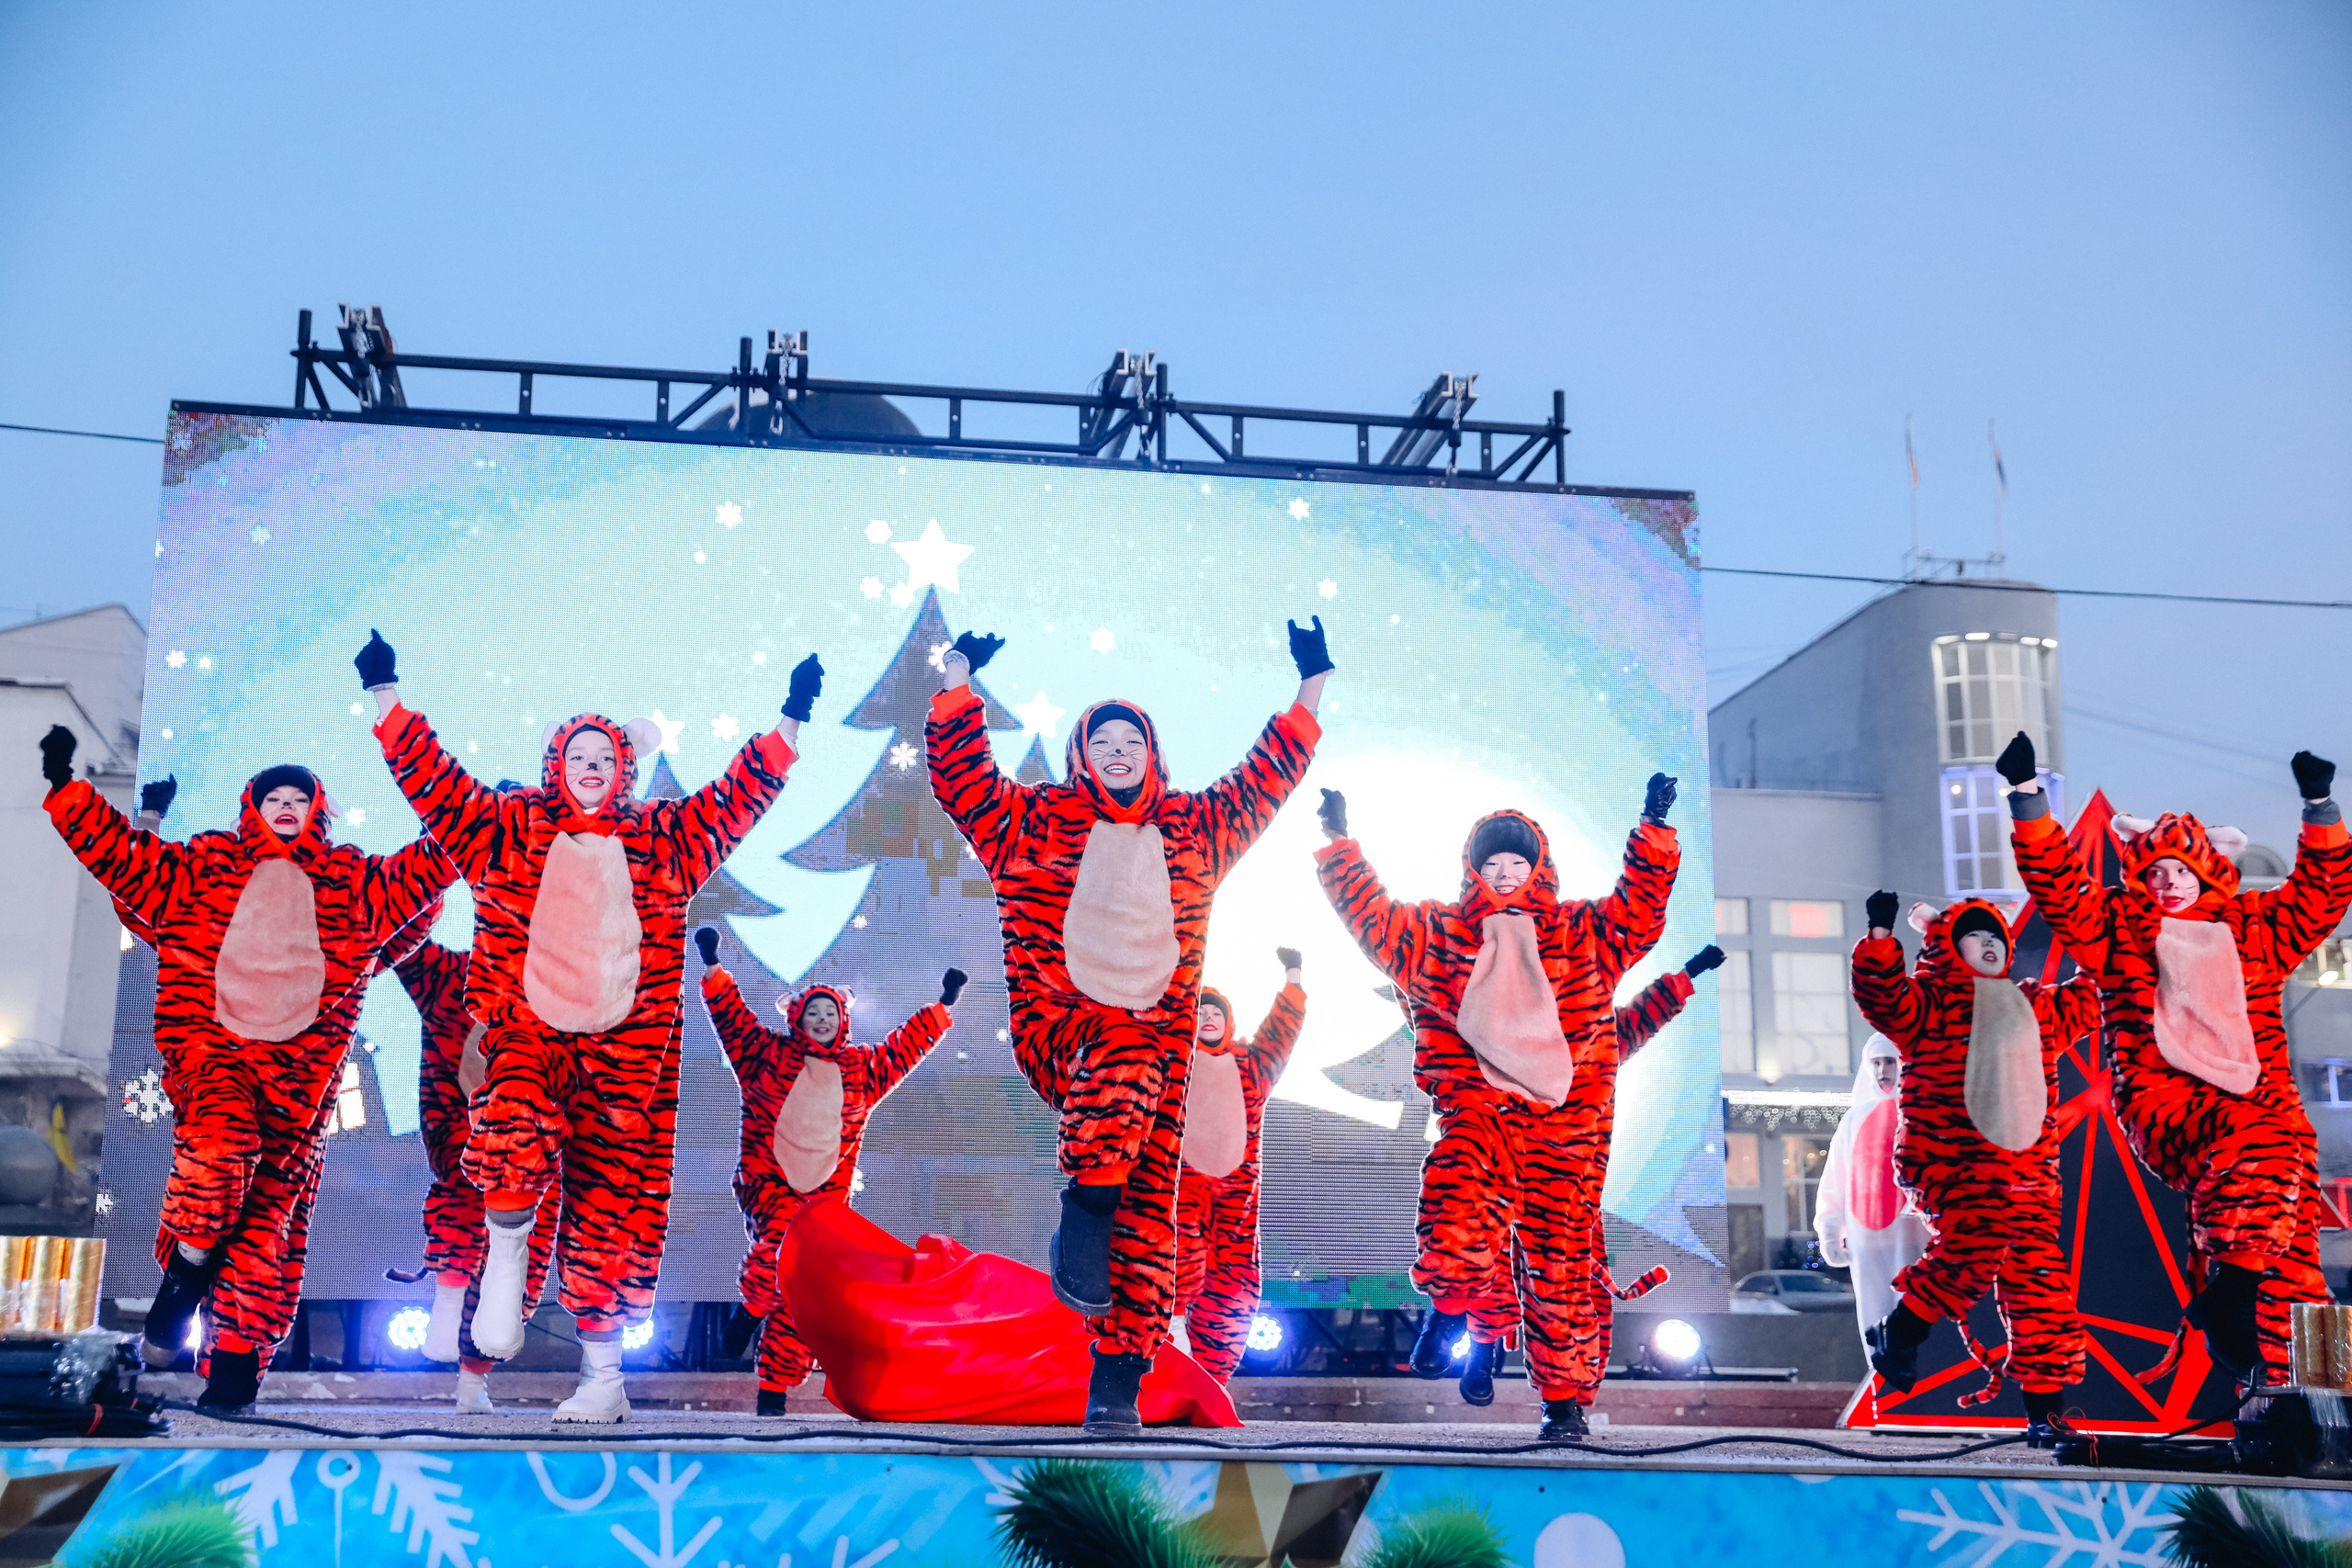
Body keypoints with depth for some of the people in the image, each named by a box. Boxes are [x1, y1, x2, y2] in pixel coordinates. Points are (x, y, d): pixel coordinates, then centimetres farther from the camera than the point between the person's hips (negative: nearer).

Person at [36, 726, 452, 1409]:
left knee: (271, 1208, -1)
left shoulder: (352, 880, 16)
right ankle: (185, 1270, -6)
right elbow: (122, 854, 10)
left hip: (300, 1065, 2)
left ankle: (237, 1355, 6)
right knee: (221, 1138, -31)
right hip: (211, 1042, -2)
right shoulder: (205, 864, 14)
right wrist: (66, 787, 4)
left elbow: (425, 868, 18)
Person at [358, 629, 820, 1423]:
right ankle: (508, 1246, -1)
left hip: (622, 1052, 1)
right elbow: (429, 773, 8)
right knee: (514, 1138, -32)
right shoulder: (509, 828, 9)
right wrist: (384, 694, 3)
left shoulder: (660, 840, 12)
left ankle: (602, 1378, 10)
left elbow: (739, 791, 15)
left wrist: (791, 720, 13)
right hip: (525, 1031, -1)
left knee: (606, 1214, 1)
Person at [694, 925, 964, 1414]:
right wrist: (714, 969, -2)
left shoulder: (860, 1069, 15)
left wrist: (942, 1007, 27)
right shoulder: (769, 1055, 8)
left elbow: (904, 1047, 25)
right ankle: (750, 1308, -2)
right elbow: (733, 1018, 5)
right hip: (767, 1181, -3)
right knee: (785, 1247, -33)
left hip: (827, 1193, 3)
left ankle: (774, 1392, 7)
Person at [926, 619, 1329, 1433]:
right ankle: (1085, 1207, -22)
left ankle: (1118, 1373, -2)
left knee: (1149, 1208, -5)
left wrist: (1311, 688, 23)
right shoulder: (1038, 820, 10)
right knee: (1123, 1060, -38)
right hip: (1056, 1023, -2)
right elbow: (961, 775, 5)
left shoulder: (1192, 829, 17)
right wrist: (959, 681, 1)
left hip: (1159, 1034, 2)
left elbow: (1266, 778, 23)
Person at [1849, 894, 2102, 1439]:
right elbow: (1882, 998, -14)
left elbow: (2087, 1001, 39)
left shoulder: (2034, 1008, 24)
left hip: (2028, 1168, 6)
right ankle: (1896, 1332, -5)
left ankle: (2045, 1409, 8)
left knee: (2039, 1278, 0)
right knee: (1977, 1244, -27)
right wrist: (1881, 935, -24)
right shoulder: (1929, 1002, 4)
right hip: (1948, 1157, -6)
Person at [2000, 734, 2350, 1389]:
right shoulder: (2119, 925, 16)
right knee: (2259, 1138, -35)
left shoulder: (2253, 929, 23)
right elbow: (2058, 883, 9)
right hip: (2160, 1101, -3)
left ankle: (2282, 1384, -15)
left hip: (2258, 1102, 3)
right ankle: (2231, 1289, -38)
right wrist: (2027, 796, 1)